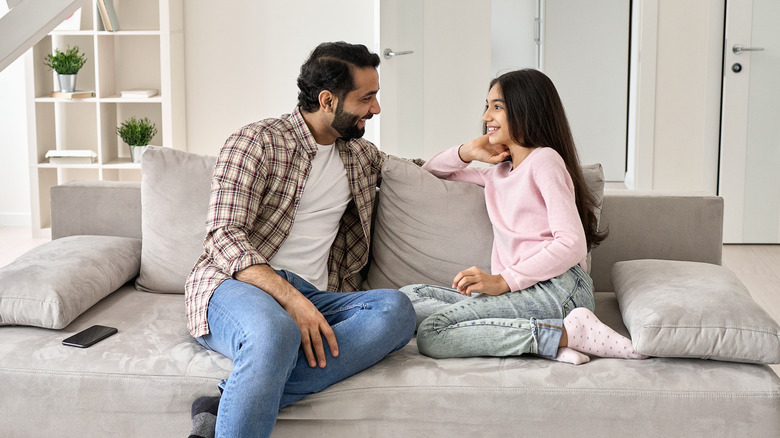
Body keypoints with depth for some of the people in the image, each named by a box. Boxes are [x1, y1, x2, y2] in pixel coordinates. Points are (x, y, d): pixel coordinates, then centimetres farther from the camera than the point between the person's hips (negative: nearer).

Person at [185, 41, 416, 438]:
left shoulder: (361, 155, 22)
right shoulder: (256, 143, 1)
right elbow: (223, 236, -10)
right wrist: (288, 297, -25)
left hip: (312, 297, 6)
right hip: (236, 286, -6)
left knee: (396, 309, -28)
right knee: (276, 332, -43)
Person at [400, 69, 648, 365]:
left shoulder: (545, 160, 2)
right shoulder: (499, 172, 26)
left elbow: (572, 245, -9)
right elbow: (433, 170, 39)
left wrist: (503, 280, -16)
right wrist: (467, 152, 17)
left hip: (557, 288, -8)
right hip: (519, 293, 8)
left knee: (432, 335, -25)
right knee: (408, 297, -9)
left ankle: (566, 333, -20)